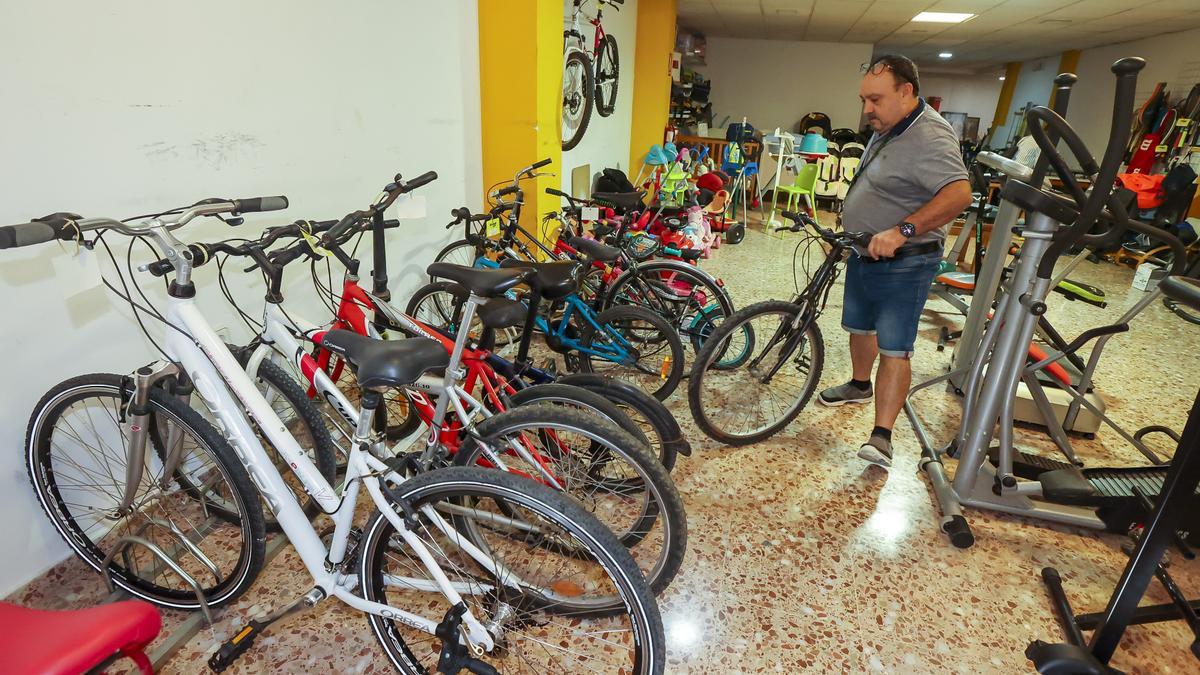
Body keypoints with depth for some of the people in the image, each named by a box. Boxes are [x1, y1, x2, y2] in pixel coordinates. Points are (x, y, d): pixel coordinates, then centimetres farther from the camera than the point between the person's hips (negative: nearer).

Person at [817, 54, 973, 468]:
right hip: (865, 254, 9)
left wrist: (902, 230, -44)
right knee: (859, 326, 22)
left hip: (903, 265, -9)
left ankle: (882, 436, -6)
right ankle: (859, 385, 44)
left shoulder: (930, 136, -21)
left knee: (893, 350, -8)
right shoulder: (888, 129, 10)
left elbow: (959, 193, -35)